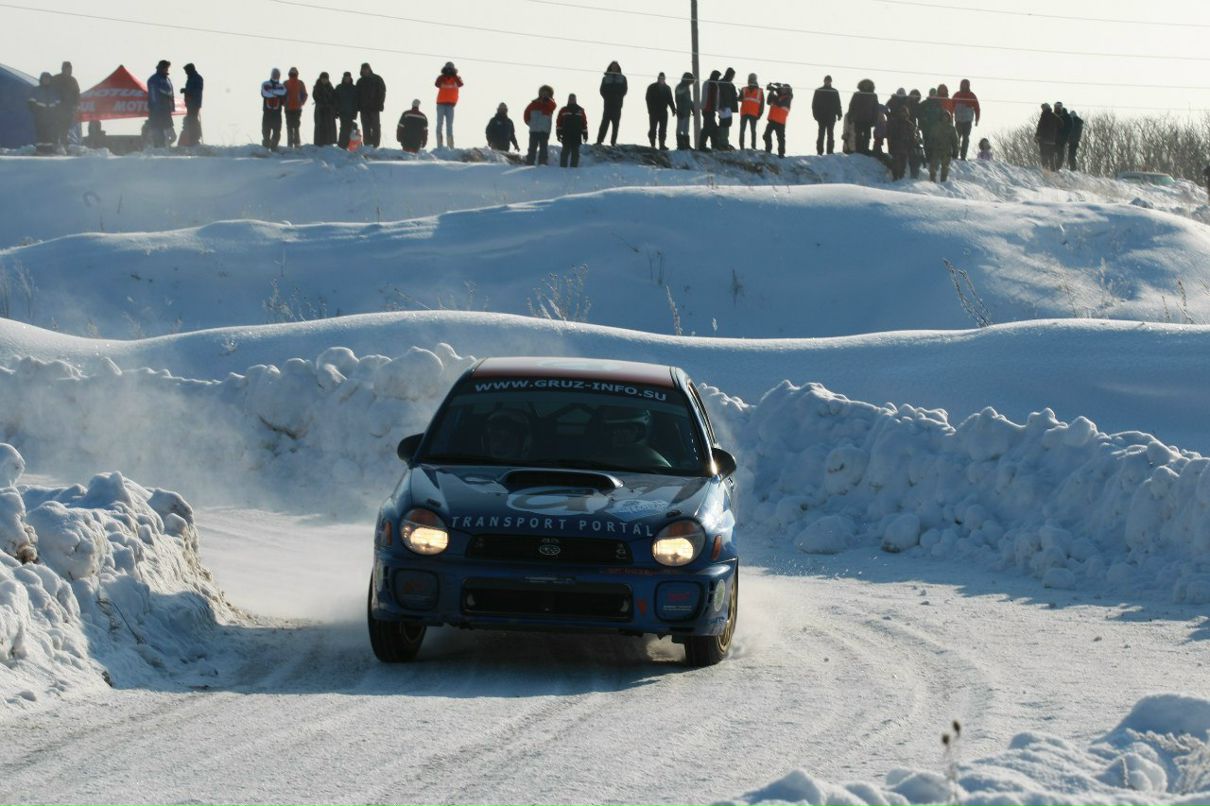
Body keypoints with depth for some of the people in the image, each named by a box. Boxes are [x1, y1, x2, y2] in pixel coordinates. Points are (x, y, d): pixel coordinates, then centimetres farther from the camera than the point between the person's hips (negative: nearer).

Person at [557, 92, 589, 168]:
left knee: (575, 152, 3)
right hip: (566, 135, -2)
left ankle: (574, 166, 6)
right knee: (565, 151, -4)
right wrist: (558, 133, -3)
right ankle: (563, 166, -3)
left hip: (577, 136, 2)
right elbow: (559, 123, 5)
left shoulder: (580, 110, 12)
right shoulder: (563, 111, 8)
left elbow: (584, 124, 12)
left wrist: (585, 135, 9)